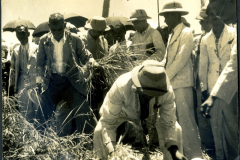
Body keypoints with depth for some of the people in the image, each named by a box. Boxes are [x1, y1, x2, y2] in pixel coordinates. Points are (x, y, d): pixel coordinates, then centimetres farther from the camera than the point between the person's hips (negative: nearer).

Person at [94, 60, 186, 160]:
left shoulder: (167, 92, -36)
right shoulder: (121, 87, -44)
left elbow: (168, 123, -22)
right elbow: (108, 121, -35)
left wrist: (173, 149, -35)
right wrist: (111, 152, -43)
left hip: (151, 113, 2)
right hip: (124, 112, -1)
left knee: (175, 130, -19)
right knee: (100, 131, -25)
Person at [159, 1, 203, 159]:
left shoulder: (186, 33, -7)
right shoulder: (173, 34, 20)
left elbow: (181, 59, -15)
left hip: (182, 83, -9)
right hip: (171, 82, 9)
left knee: (186, 119, -10)